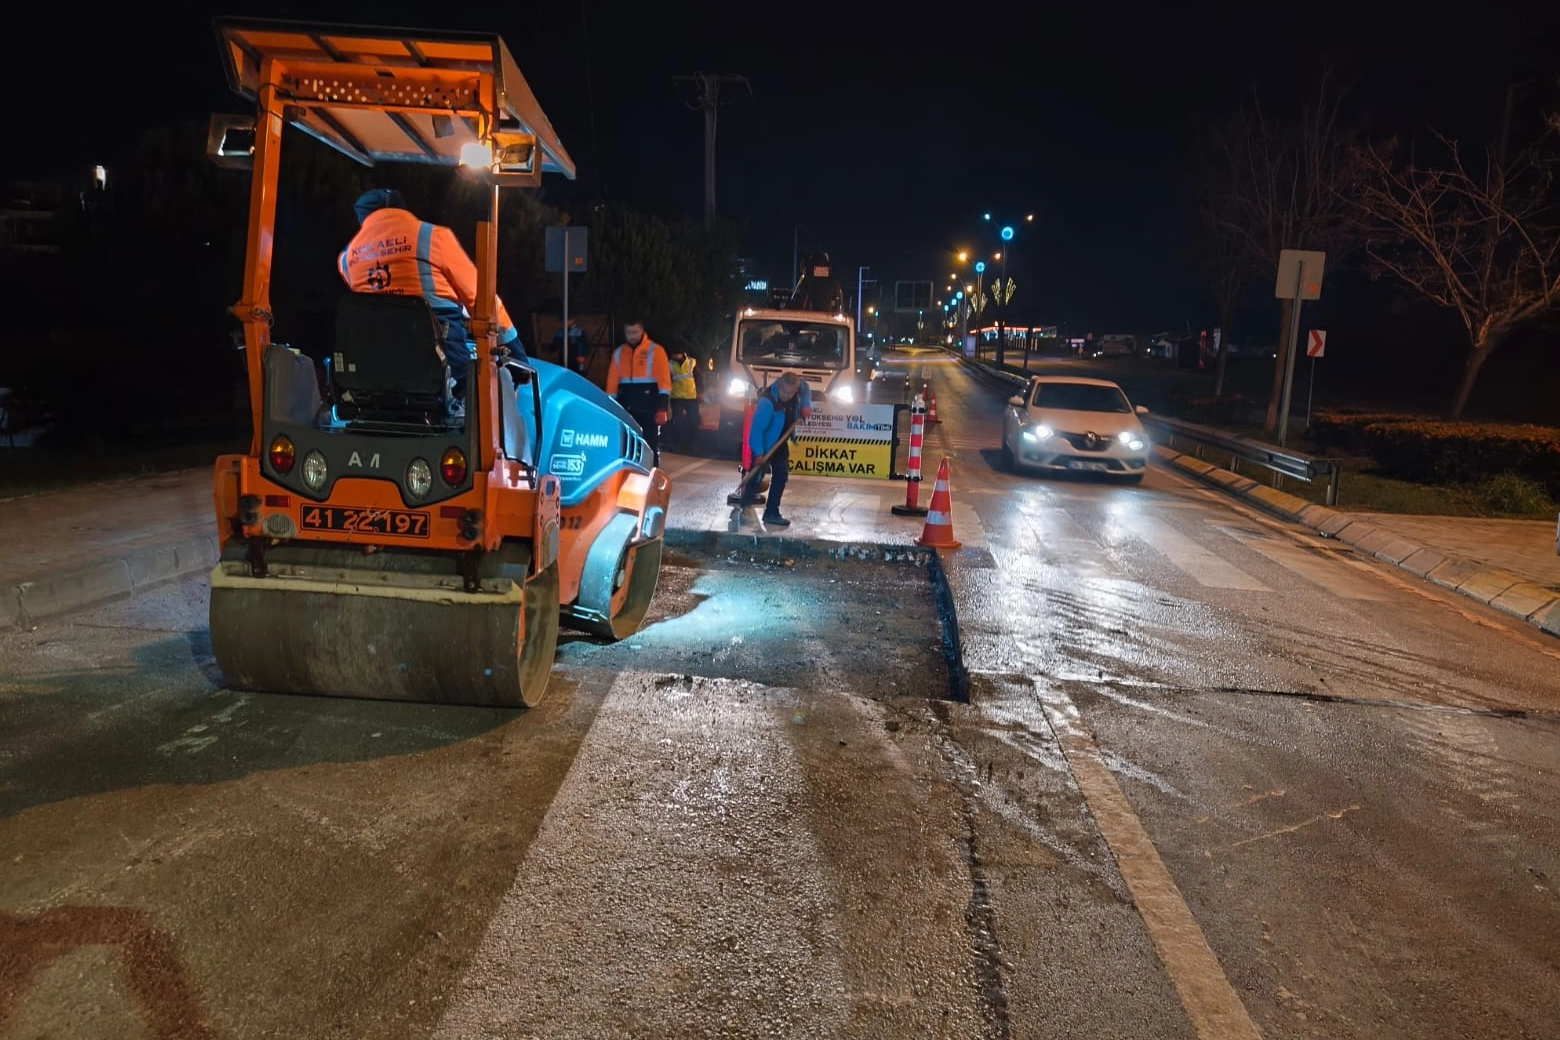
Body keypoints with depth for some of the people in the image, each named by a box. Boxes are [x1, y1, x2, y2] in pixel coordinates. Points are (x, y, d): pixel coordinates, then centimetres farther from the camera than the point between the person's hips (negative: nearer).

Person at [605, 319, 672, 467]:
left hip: (649, 406, -4)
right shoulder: (618, 352, 12)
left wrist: (663, 406, -15)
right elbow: (612, 381, 11)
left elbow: (664, 380, -8)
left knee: (651, 443, 0)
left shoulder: (656, 350, -2)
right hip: (626, 406, 4)